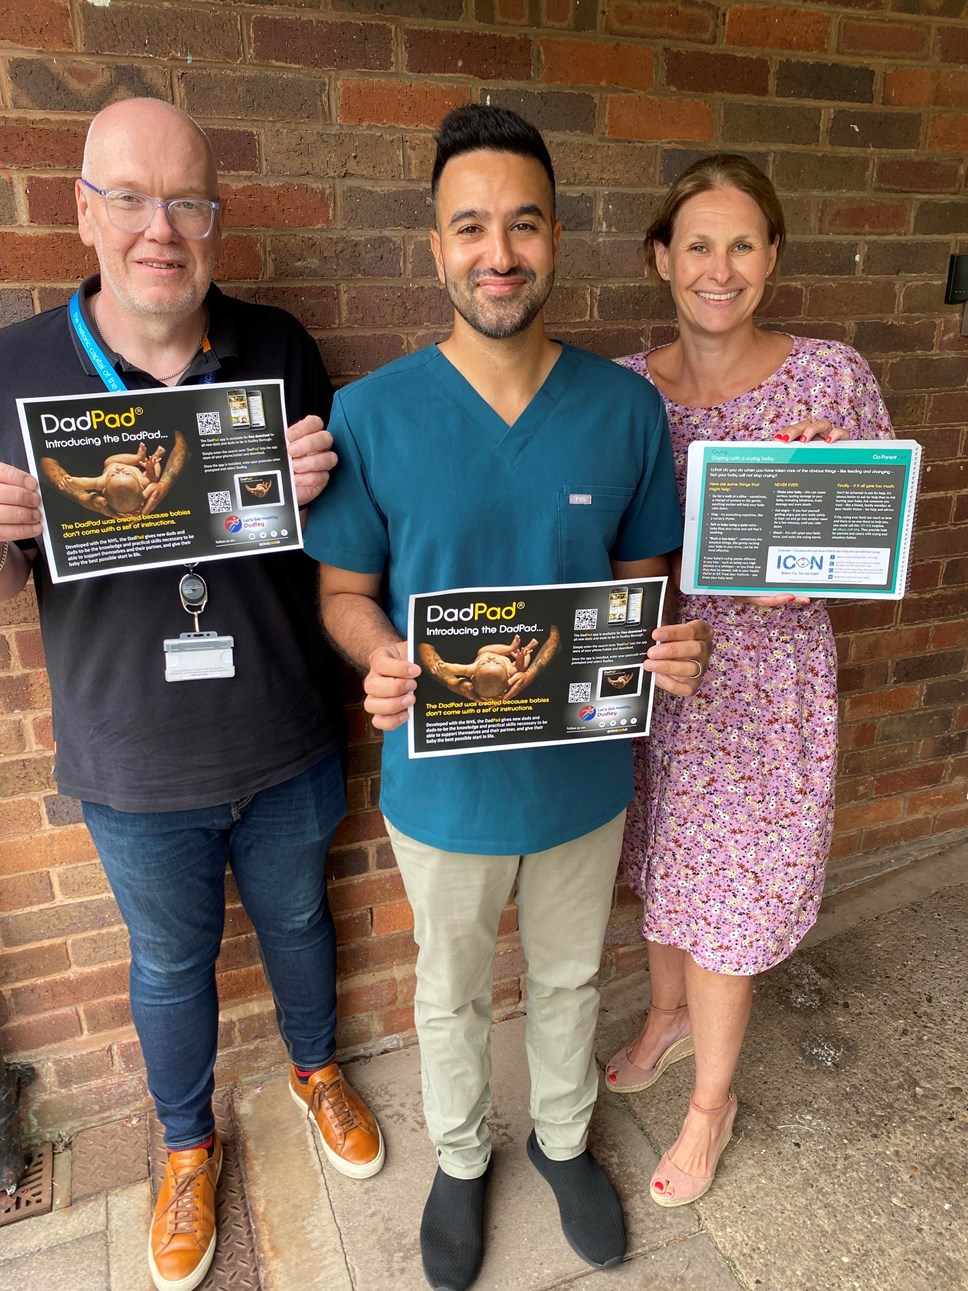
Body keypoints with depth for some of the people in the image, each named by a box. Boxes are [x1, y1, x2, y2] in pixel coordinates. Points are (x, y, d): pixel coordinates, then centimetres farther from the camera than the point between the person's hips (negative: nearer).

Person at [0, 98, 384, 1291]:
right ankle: (188, 1146, 49)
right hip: (136, 768, 0)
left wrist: (319, 488, -21)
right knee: (170, 961, 21)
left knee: (295, 918, 24)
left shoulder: (279, 350, -6)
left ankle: (315, 1068, 55)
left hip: (289, 743, 1)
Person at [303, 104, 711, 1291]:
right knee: (452, 991, 23)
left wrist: (672, 645, -21)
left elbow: (642, 575, 1)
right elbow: (343, 591, -6)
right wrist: (382, 662, -28)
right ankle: (459, 1158, 53)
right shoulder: (369, 413, -14)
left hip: (587, 770, 2)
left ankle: (562, 1137, 56)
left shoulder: (626, 406, -8)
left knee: (568, 978, 25)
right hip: (443, 778, -1)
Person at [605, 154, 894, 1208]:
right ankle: (669, 1015, 52)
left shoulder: (832, 377, -8)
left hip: (763, 680, -3)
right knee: (660, 868, 21)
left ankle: (710, 1102, 37)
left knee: (724, 902, 9)